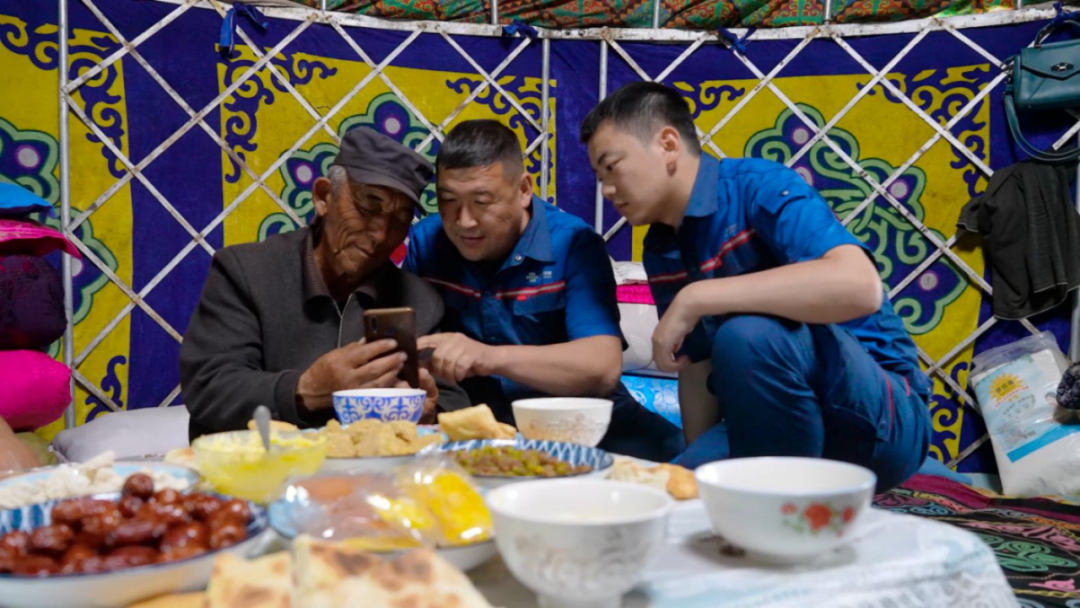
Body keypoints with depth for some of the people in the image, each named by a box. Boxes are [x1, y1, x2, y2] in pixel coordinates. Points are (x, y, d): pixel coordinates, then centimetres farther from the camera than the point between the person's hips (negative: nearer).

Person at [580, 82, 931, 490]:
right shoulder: (660, 252, 6)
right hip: (785, 424, 6)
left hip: (882, 419, -6)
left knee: (747, 336, -32)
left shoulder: (760, 187, -17)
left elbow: (860, 286, -35)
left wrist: (696, 298, -32)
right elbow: (697, 366, 14)